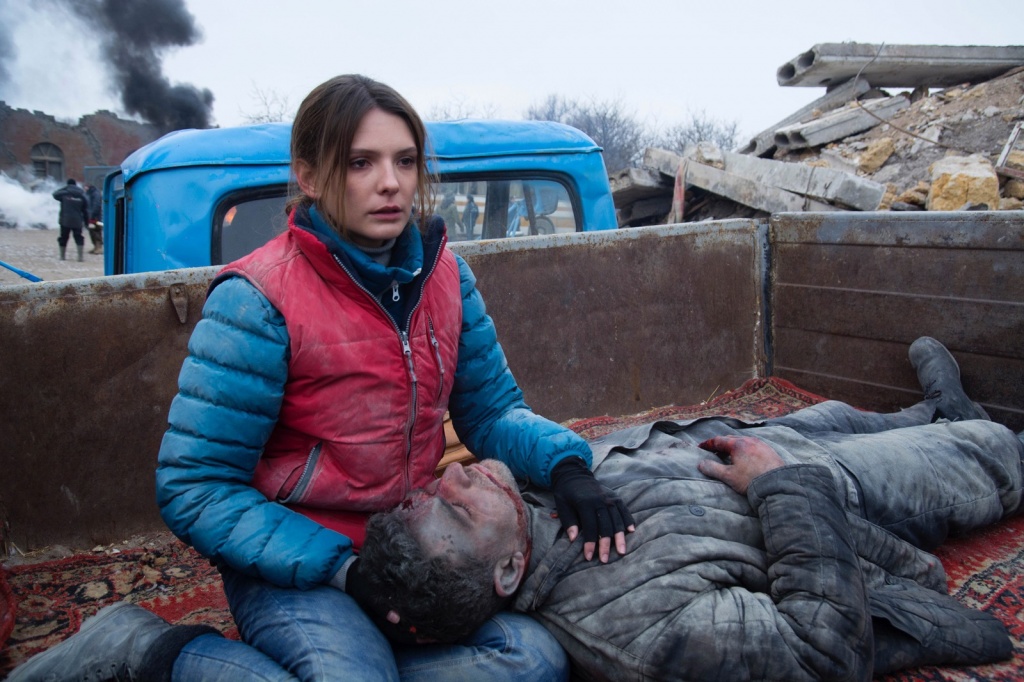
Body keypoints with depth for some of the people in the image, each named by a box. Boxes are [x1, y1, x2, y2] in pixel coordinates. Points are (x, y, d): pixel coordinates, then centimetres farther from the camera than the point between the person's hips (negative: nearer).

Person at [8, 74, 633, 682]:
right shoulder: (260, 300, -17)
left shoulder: (442, 273, 0)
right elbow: (196, 489, -15)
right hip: (290, 564, -5)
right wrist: (343, 568, -21)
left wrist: (565, 465, -14)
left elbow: (491, 409, 7)